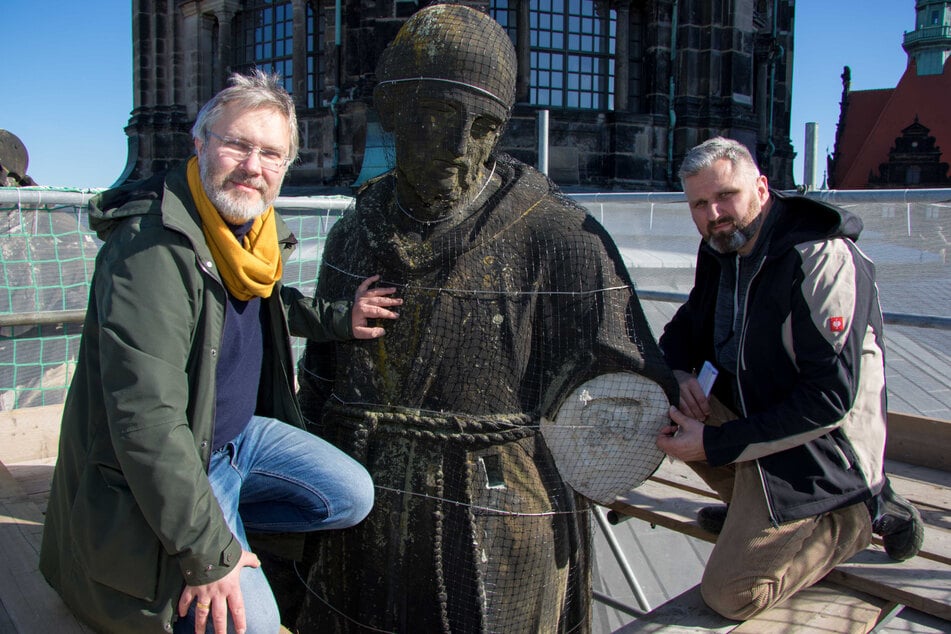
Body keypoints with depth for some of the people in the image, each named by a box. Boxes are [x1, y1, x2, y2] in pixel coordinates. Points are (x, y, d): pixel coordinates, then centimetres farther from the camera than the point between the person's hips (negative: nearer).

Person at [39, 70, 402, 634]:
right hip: (162, 473, -8)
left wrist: (340, 318, 7)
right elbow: (145, 419, -31)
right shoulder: (152, 247, -28)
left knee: (352, 498, 5)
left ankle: (224, 517, 14)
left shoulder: (253, 232, 0)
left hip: (240, 433, 8)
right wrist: (207, 554, -28)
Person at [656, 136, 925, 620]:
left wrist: (716, 444, -26)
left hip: (814, 449, -8)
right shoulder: (721, 248, 2)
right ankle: (753, 508, 9)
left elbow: (831, 397, -27)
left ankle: (864, 513, 6)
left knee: (729, 594, -12)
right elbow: (686, 327, 15)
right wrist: (677, 373, -11)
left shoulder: (824, 260, -23)